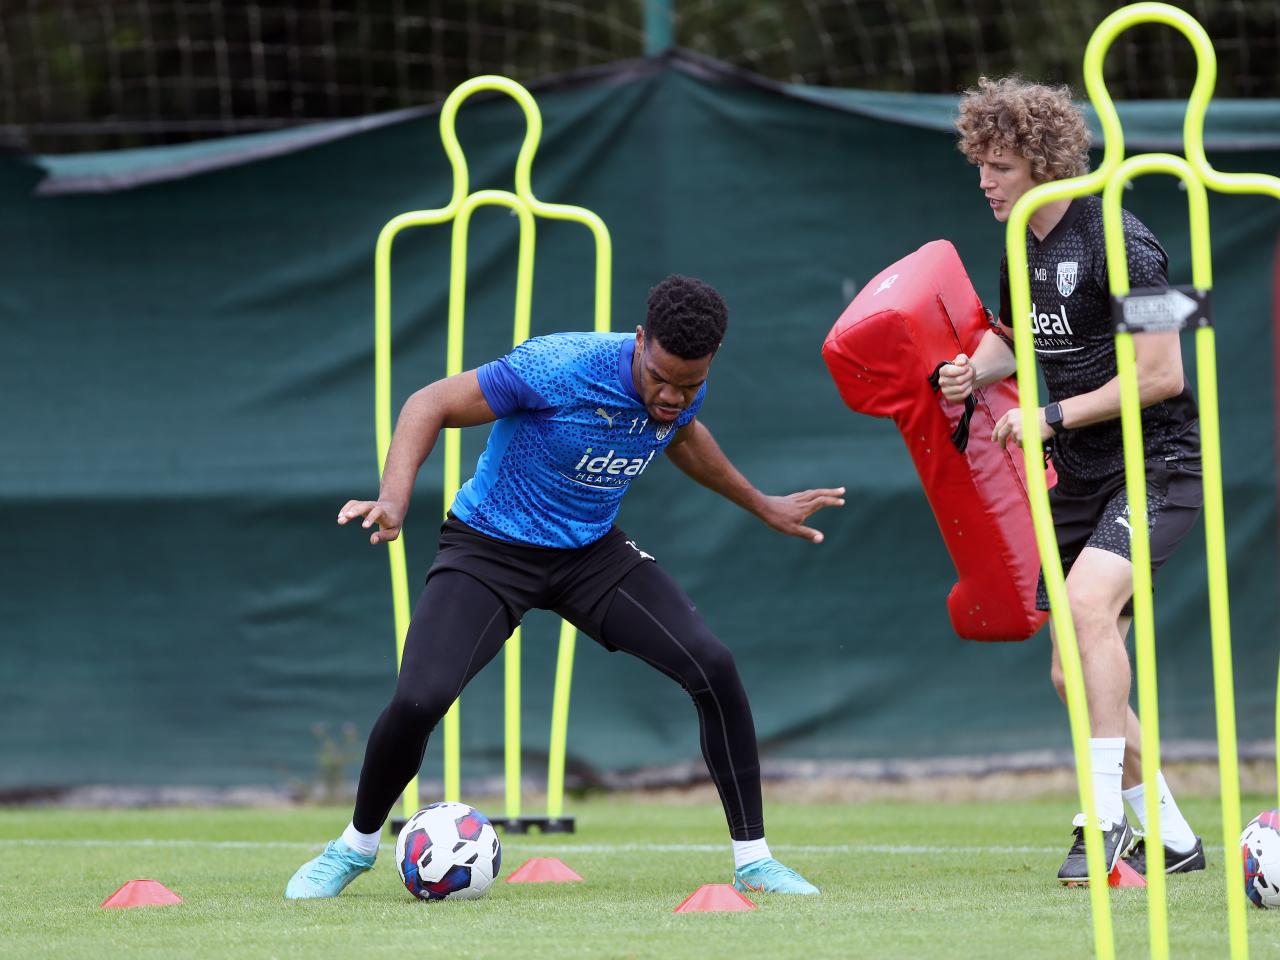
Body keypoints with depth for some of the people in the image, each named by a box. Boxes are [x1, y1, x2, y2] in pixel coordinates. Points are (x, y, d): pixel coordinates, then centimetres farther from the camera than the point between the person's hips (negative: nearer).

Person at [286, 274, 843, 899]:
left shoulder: (684, 393, -10)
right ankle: (354, 847, 7)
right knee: (418, 702, -23)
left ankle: (753, 861, 0)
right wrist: (394, 498, -38)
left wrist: (763, 507, 26)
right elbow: (432, 405, -22)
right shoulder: (559, 368, -30)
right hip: (489, 549, -5)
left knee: (714, 670, -14)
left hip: (590, 552, 5)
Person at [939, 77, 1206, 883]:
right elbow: (1012, 335, 25)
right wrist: (972, 371, 2)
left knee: (1089, 602, -31)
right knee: (1078, 678, 7)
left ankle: (1105, 817, -25)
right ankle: (1172, 839, 21)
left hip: (1157, 467, -9)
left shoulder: (1117, 246, -18)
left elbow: (1162, 375, -20)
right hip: (1082, 478, 9)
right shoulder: (1022, 248, 7)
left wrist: (1056, 416, -17)